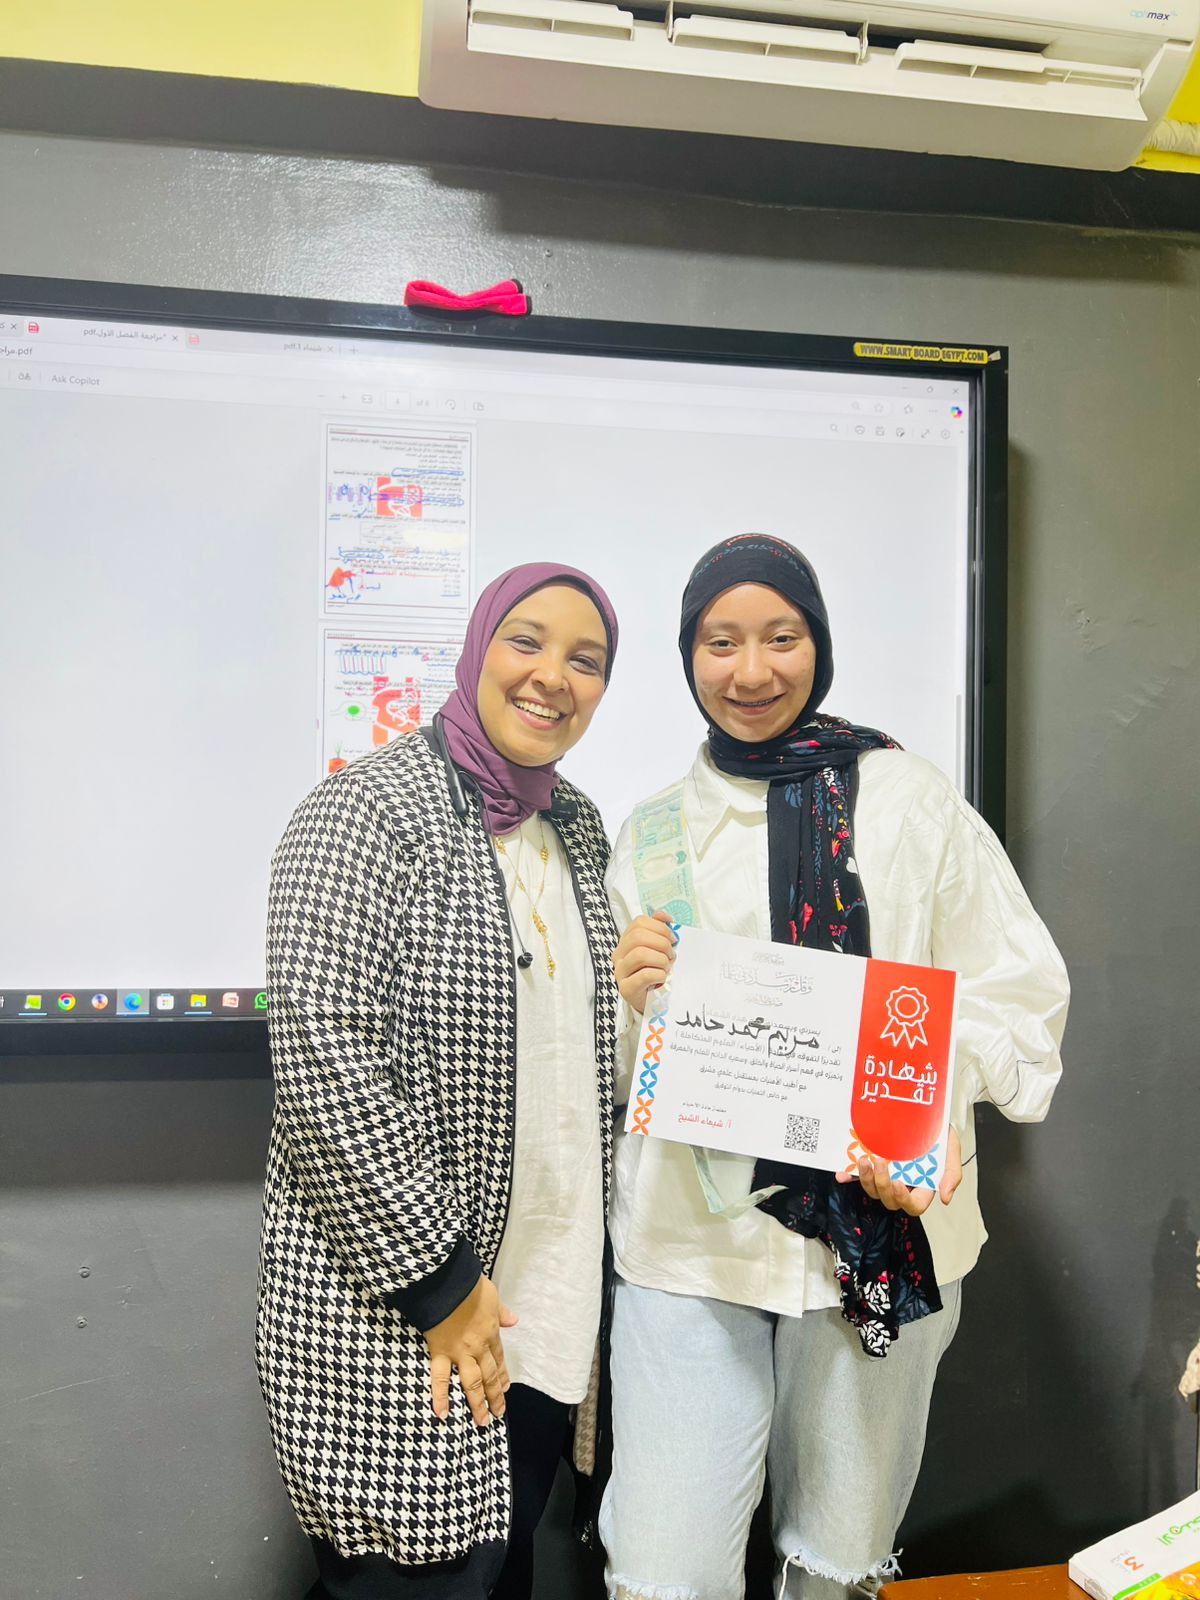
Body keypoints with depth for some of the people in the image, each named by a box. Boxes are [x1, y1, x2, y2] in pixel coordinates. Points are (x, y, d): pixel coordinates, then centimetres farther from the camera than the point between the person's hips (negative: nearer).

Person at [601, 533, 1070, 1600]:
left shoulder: (908, 800, -1)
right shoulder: (654, 831, 6)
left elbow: (1021, 996, 0)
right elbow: (624, 1072, 10)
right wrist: (635, 998, -12)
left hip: (883, 1238, 0)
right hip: (690, 1238, 1)